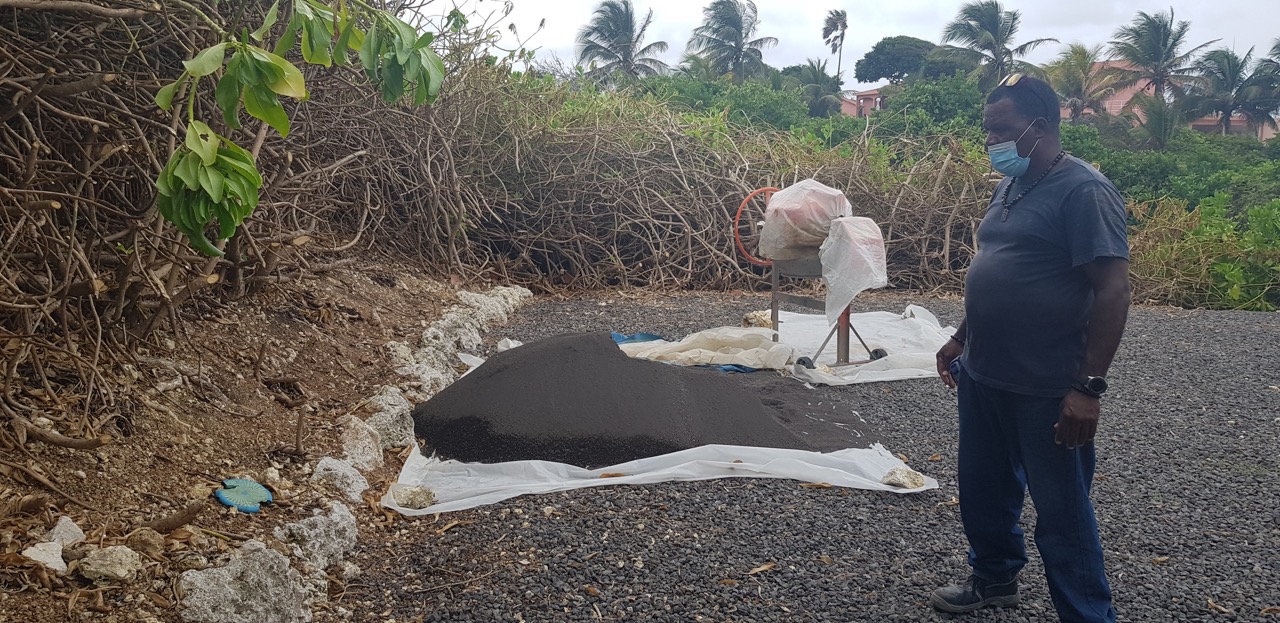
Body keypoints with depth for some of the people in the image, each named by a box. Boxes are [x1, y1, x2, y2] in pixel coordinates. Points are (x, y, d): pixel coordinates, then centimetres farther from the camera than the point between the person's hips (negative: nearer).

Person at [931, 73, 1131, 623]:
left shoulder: (1083, 190, -16)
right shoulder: (1010, 187, 11)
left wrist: (1089, 386, -23)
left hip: (1048, 390, -8)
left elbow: (1112, 291, -20)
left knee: (1061, 510, 5)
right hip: (983, 376, 8)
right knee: (983, 490, 21)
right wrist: (962, 338, 21)